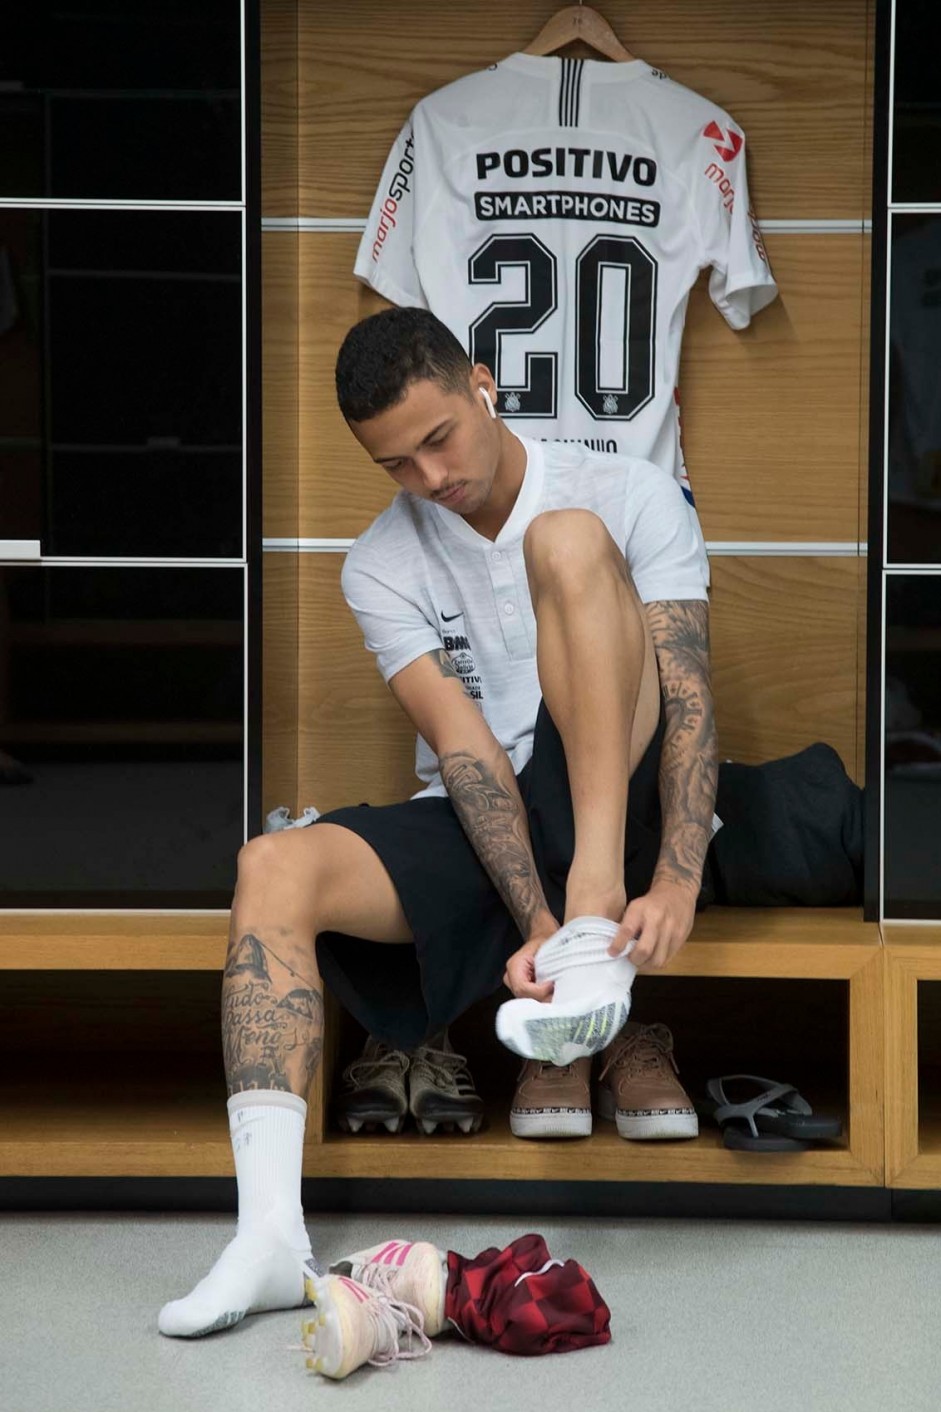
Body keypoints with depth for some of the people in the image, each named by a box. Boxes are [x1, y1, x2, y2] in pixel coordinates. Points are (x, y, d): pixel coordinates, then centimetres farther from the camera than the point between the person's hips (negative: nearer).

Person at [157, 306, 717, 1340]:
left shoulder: (630, 495, -1)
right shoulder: (382, 566, 4)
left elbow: (687, 700, -10)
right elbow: (462, 745, -9)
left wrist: (677, 882, -26)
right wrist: (534, 925, -23)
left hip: (610, 811, -2)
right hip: (476, 830, 3)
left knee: (568, 541, -23)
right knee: (273, 869, -26)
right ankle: (270, 1232, -40)